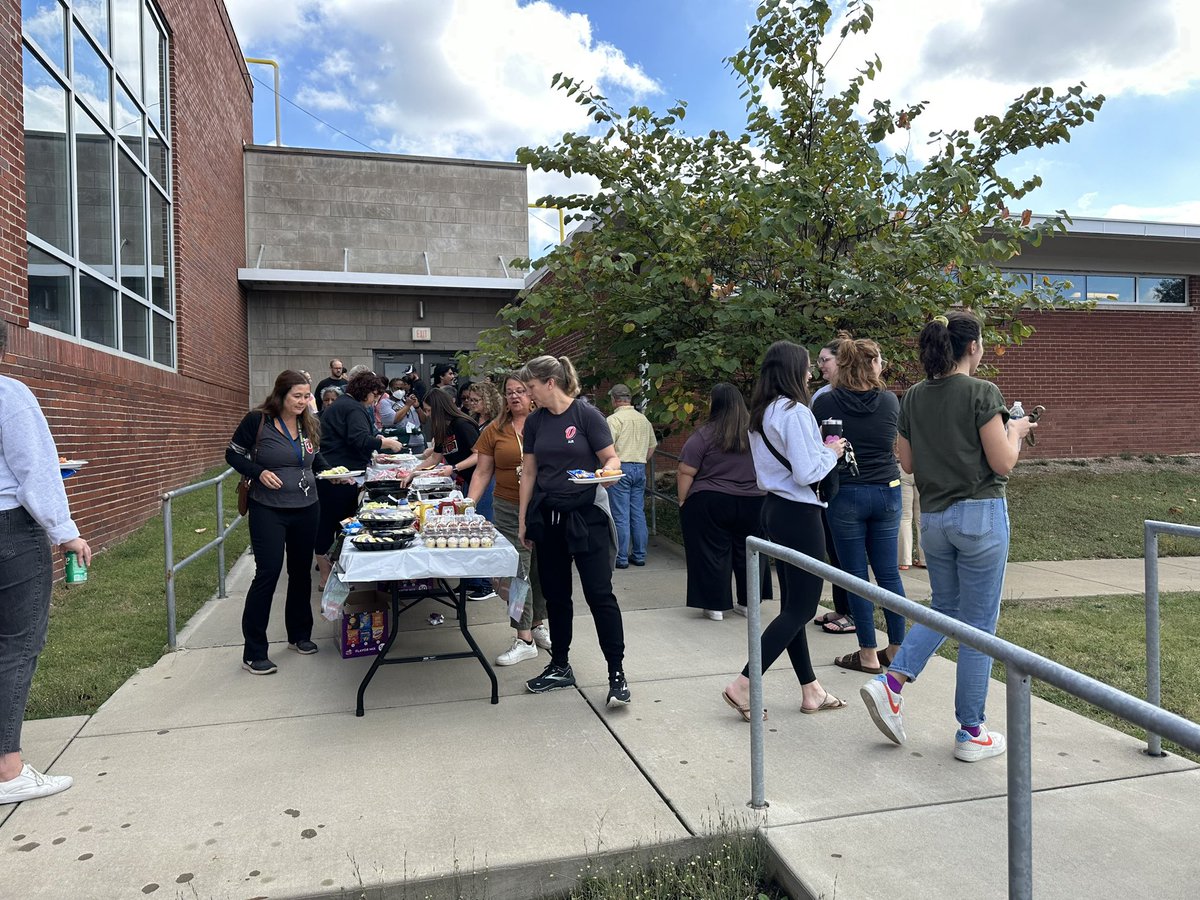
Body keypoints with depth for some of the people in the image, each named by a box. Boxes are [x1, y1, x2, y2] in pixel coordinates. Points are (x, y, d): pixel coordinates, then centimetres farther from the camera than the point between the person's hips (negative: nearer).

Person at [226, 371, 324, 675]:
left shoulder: (310, 426, 6)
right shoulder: (257, 421, -10)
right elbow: (233, 454, -4)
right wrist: (259, 473, -18)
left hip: (306, 510, 6)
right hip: (268, 511, -5)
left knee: (301, 571, 15)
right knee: (267, 574, -7)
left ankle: (300, 634, 32)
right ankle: (253, 652, 3)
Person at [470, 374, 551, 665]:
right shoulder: (495, 430, 4)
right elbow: (482, 472, 6)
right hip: (509, 510, 0)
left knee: (542, 571, 11)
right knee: (517, 573, -2)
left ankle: (538, 624, 30)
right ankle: (524, 640, 5)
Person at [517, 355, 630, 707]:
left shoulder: (586, 415, -9)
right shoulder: (534, 421, 6)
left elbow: (612, 458, -7)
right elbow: (529, 471, 11)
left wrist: (607, 470, -31)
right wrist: (523, 520, 11)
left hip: (586, 515, -5)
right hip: (547, 516, 6)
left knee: (599, 593, -6)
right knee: (555, 594, 13)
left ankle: (617, 673, 4)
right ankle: (560, 667, 27)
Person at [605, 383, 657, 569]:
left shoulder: (614, 419, -9)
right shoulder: (644, 419, 12)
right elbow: (652, 446, 18)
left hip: (620, 468, -6)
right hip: (640, 468, 6)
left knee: (621, 516, -2)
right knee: (638, 513, 11)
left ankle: (621, 558, 3)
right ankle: (639, 555, 17)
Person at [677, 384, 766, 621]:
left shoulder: (704, 435, -12)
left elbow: (686, 472, -12)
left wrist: (683, 500, 0)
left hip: (710, 505, -4)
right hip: (753, 504, 4)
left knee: (712, 553, 5)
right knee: (746, 553, 14)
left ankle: (716, 606, 9)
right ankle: (748, 602, 23)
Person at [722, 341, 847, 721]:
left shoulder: (761, 413, 10)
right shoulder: (795, 412, -17)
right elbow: (806, 473, -21)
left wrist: (817, 445, 12)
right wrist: (831, 452, -4)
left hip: (774, 507, 9)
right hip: (799, 513, -9)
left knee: (792, 603, 14)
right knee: (801, 607, -1)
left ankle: (811, 690, 25)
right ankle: (744, 685, -2)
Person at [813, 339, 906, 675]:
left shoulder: (825, 403, -9)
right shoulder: (890, 401, -1)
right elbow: (897, 448, 14)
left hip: (845, 495, -3)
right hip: (887, 492, 3)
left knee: (856, 574, 5)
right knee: (888, 572, 12)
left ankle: (868, 654, 12)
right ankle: (897, 647, 21)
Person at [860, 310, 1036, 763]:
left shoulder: (913, 397, 5)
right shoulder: (982, 393, -12)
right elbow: (1003, 463, -12)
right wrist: (1015, 430, 6)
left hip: (933, 517, 6)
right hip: (980, 514, -5)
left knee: (944, 609, 22)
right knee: (979, 624, 5)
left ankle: (890, 683, 6)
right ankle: (971, 733, 15)